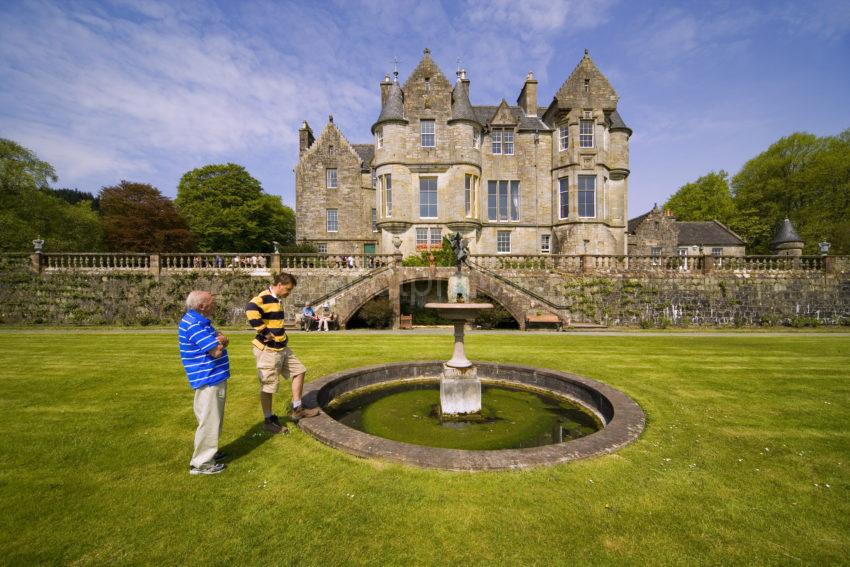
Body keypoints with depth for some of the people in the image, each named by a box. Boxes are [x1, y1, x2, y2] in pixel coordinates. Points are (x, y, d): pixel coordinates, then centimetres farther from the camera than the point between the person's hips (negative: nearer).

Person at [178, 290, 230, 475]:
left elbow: (221, 343, 12)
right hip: (208, 380, -11)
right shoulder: (194, 324, -22)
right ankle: (201, 463, 11)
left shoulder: (200, 321, 11)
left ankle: (209, 452, 37)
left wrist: (222, 340, -11)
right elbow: (216, 351, -25)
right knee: (209, 421, -1)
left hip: (215, 377, 11)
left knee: (213, 419, 22)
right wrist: (220, 342, -4)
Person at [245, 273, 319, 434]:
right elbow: (251, 309, -39)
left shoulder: (276, 300, 13)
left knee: (299, 371, 13)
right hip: (268, 350, -10)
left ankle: (297, 409, 21)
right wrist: (264, 332, -30)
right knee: (268, 386, 4)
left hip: (281, 348, 10)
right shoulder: (264, 298, -18)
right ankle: (269, 420, 20)